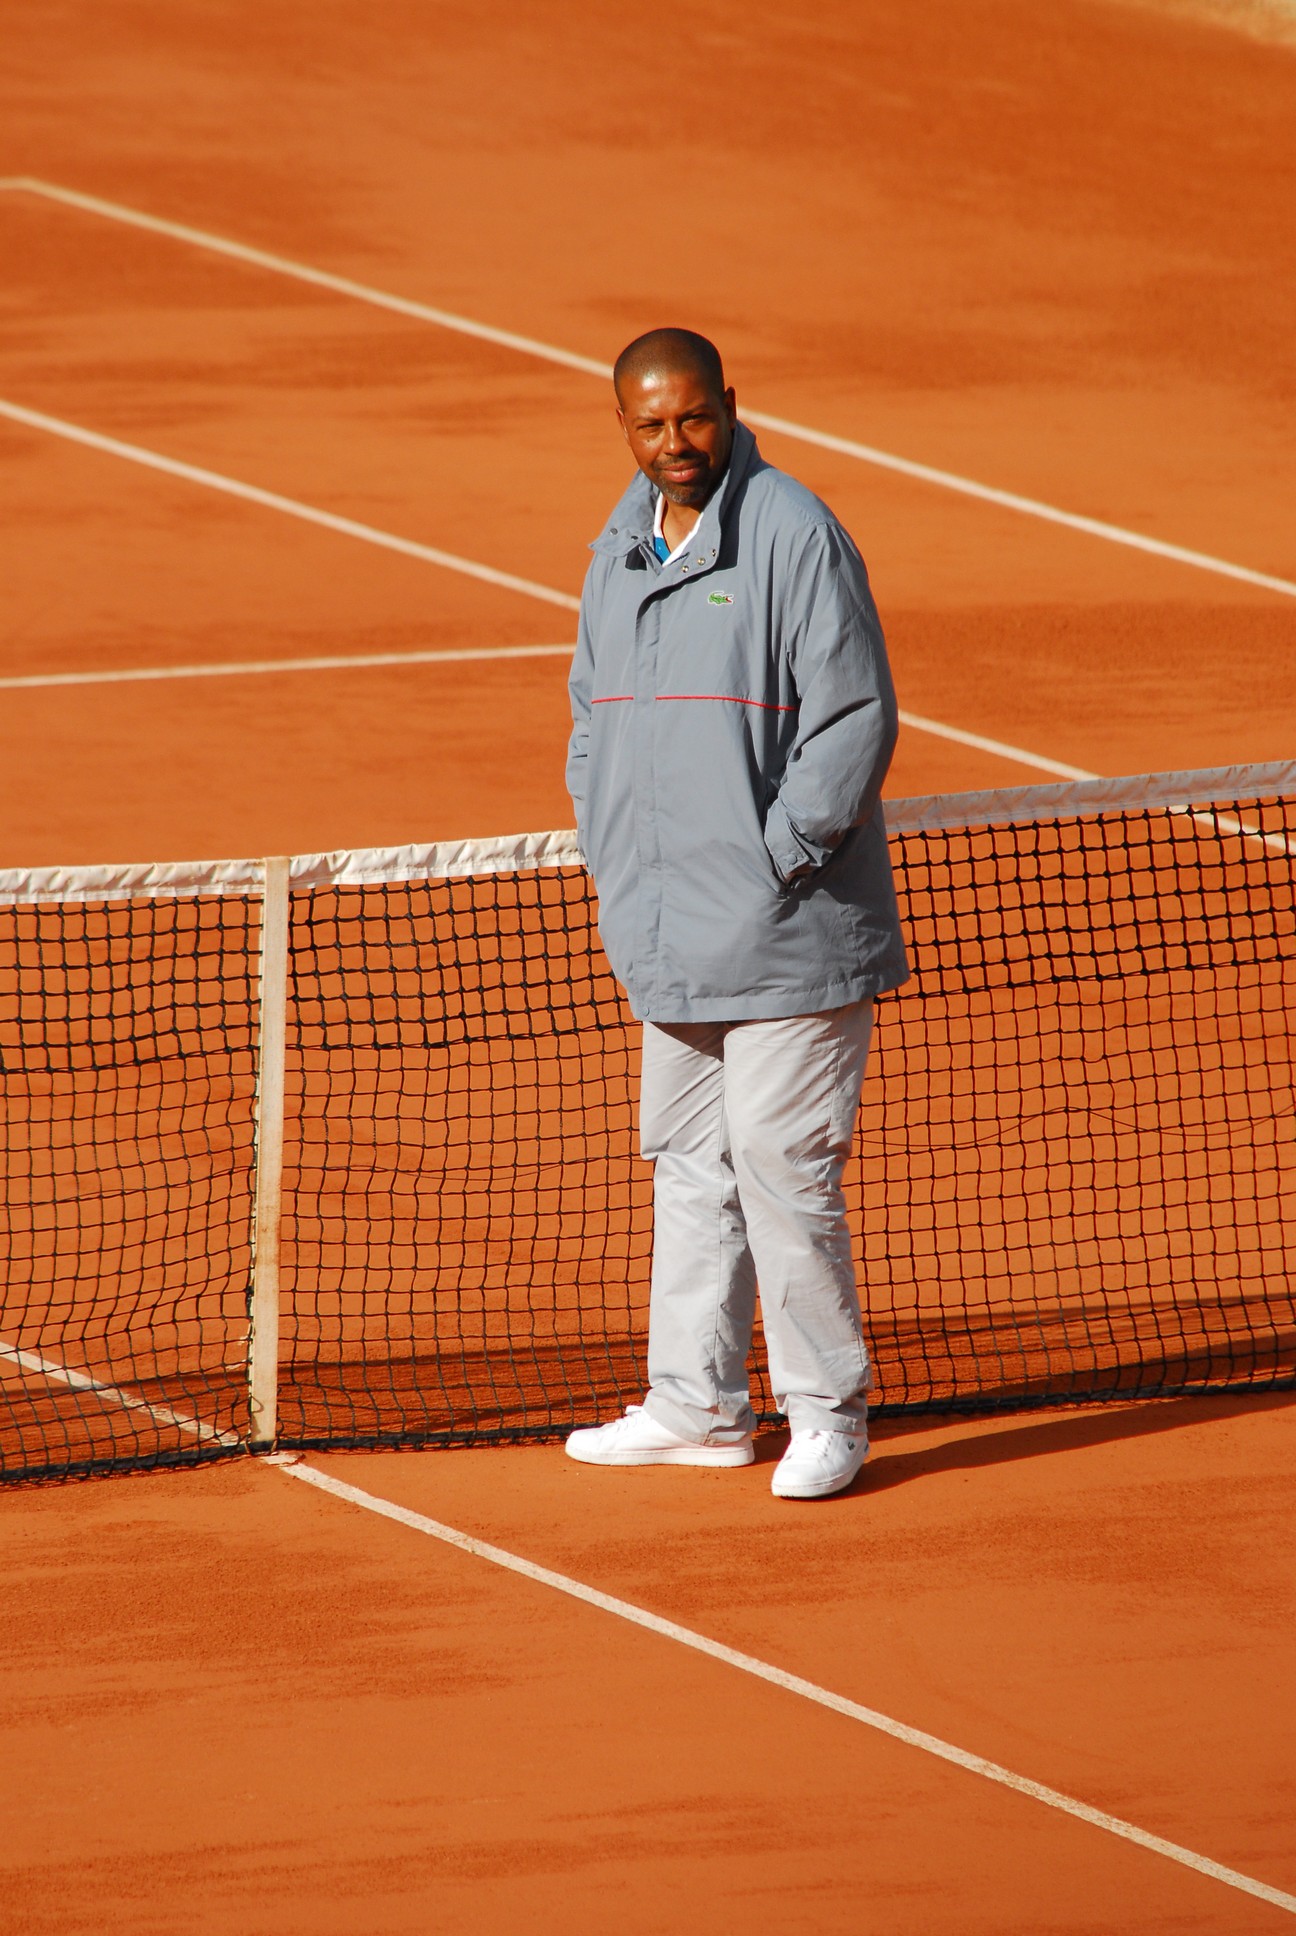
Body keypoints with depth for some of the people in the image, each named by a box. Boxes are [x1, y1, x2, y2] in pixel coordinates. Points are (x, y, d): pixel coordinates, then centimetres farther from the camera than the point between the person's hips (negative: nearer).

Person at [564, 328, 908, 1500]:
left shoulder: (795, 536, -12)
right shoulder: (621, 551, 12)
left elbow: (857, 721, -13)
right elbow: (594, 715, 24)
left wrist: (776, 863, -15)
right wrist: (611, 864, 12)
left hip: (786, 939, -8)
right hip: (671, 941, 8)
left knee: (783, 1164, -7)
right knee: (687, 1166, 13)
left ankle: (829, 1412, 2)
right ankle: (697, 1405, 21)